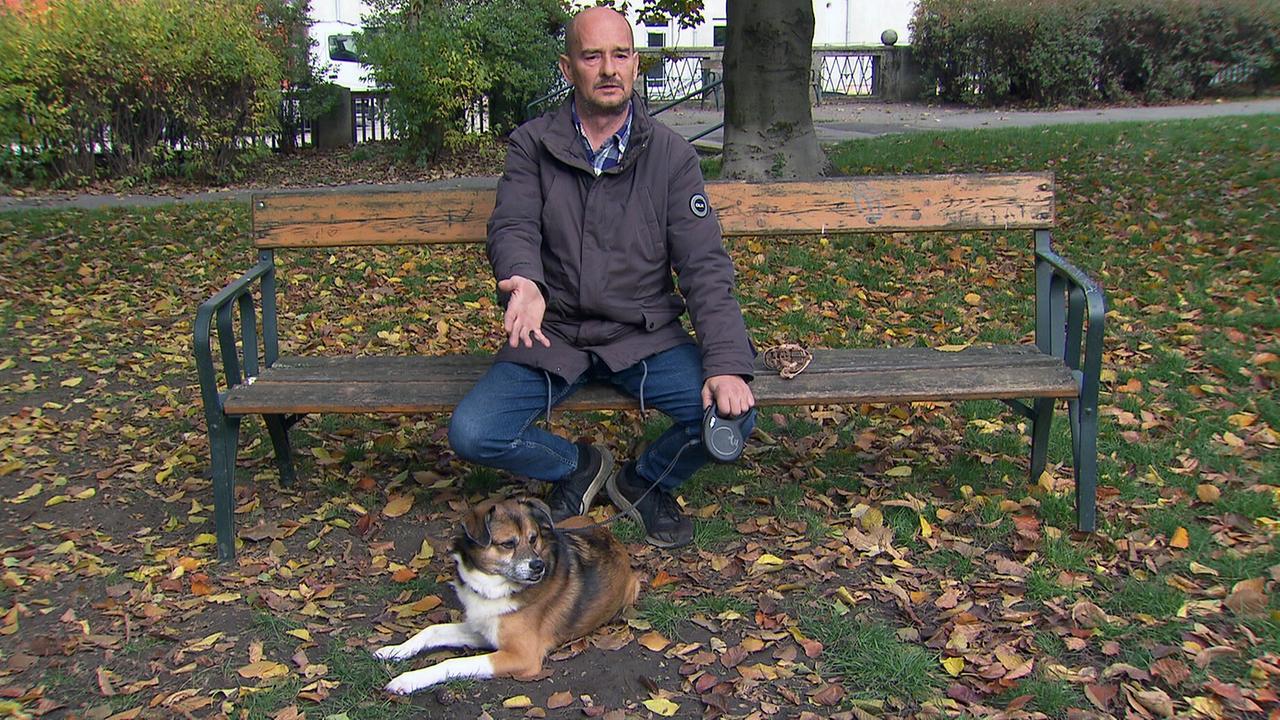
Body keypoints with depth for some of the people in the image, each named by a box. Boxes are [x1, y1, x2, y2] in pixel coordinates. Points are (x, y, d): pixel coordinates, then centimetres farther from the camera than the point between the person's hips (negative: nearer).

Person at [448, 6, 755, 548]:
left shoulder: (671, 154, 0)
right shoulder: (532, 144, 2)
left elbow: (705, 265, -6)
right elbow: (513, 227, -11)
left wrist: (727, 363, -20)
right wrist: (524, 282, -37)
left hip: (645, 336, 0)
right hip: (552, 334, 0)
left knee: (730, 415, -23)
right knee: (472, 434, -19)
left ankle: (646, 482, 11)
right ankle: (578, 467, 14)